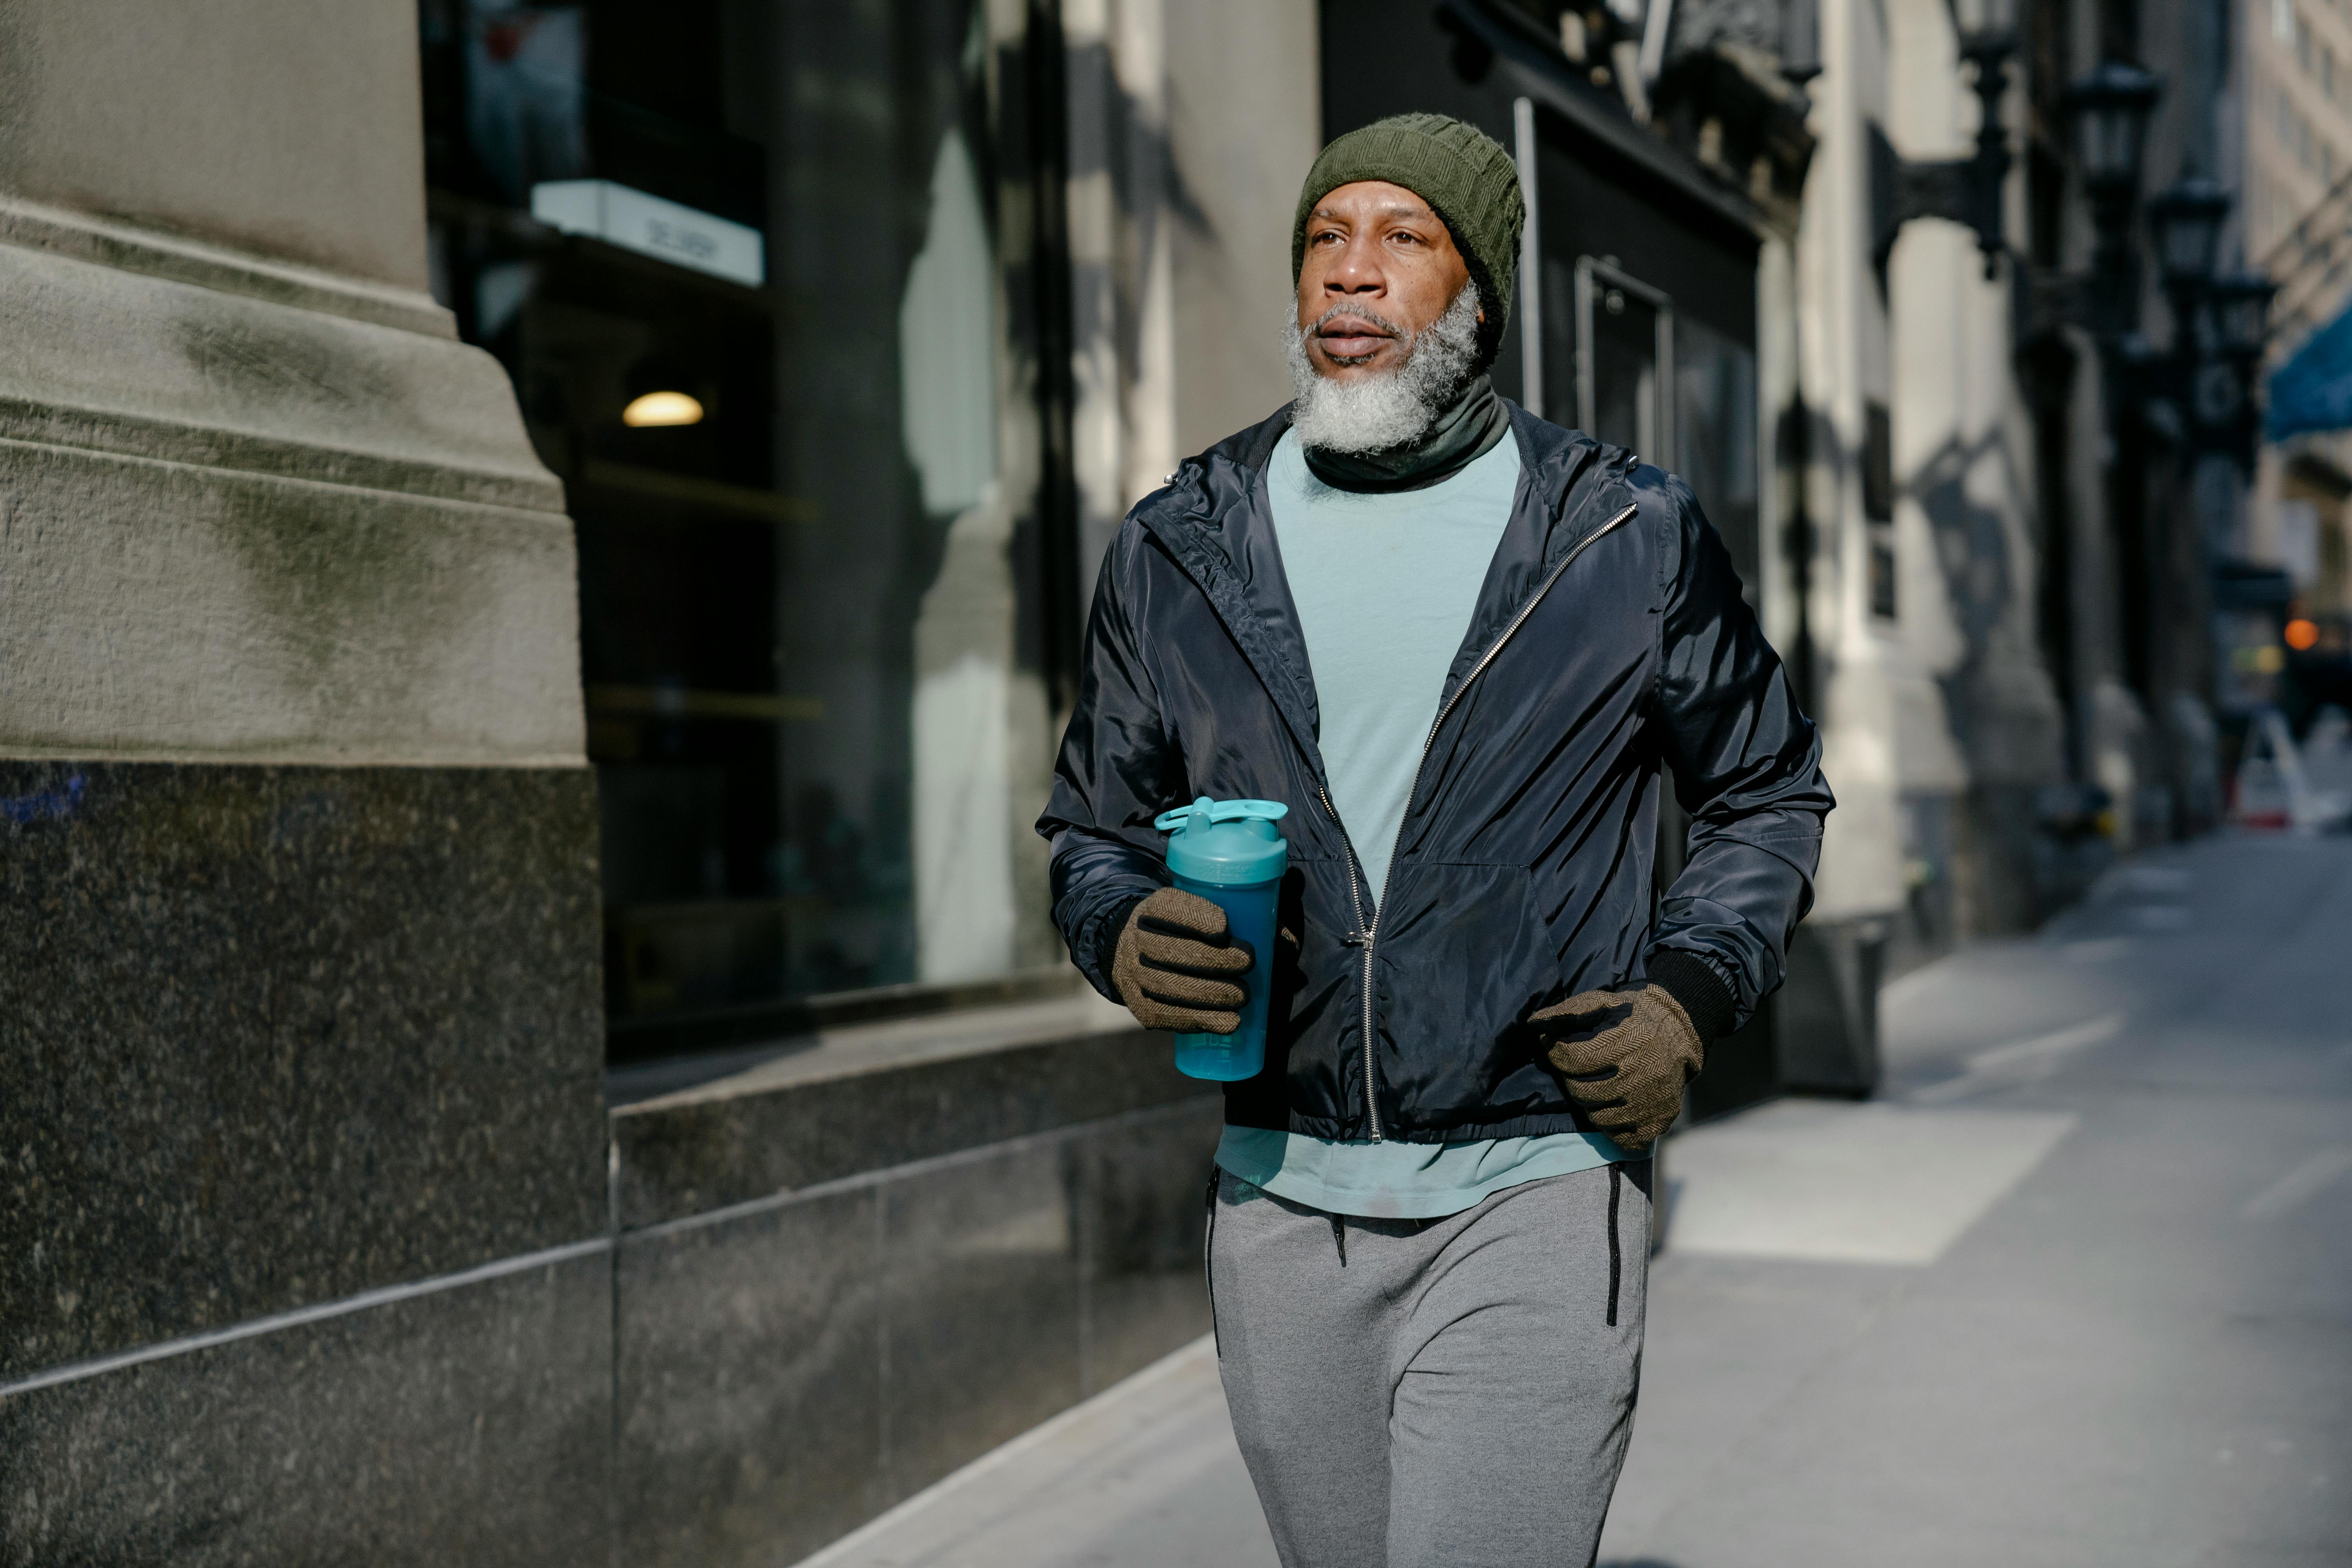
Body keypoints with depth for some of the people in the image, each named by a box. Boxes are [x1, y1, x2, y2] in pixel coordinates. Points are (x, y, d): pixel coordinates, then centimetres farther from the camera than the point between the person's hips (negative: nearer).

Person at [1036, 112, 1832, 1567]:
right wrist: (1121, 934, -9)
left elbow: (1769, 797, 11)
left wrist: (1691, 996, -6)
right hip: (1280, 1196, 3)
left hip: (1533, 1193, -3)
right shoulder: (1179, 547, 5)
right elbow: (1096, 825, 14)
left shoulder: (1633, 539, -1)